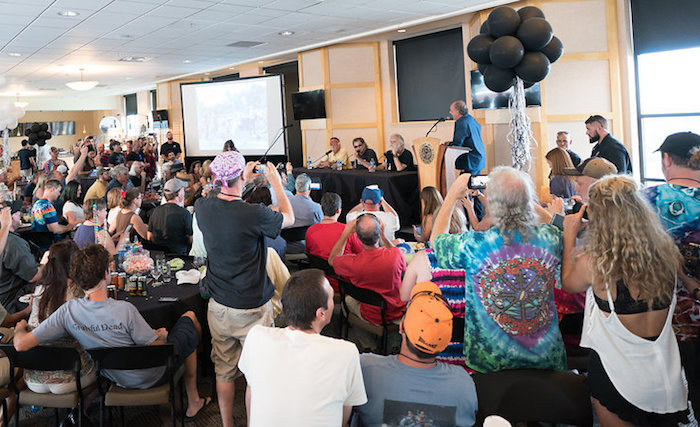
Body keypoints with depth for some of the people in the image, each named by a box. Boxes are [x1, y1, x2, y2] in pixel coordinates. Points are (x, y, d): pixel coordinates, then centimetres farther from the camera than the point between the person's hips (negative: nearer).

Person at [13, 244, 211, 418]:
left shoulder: (68, 311, -20)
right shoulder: (124, 310, -33)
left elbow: (21, 344, -18)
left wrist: (20, 327, 5)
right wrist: (161, 336, 0)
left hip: (115, 377, 5)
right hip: (152, 376, -5)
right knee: (190, 318, 16)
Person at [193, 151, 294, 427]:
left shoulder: (203, 207, -8)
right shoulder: (255, 215, -23)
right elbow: (289, 218, -2)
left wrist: (244, 178, 24)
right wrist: (276, 182, 9)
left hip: (218, 306, 5)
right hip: (252, 308, -5)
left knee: (224, 371, 18)